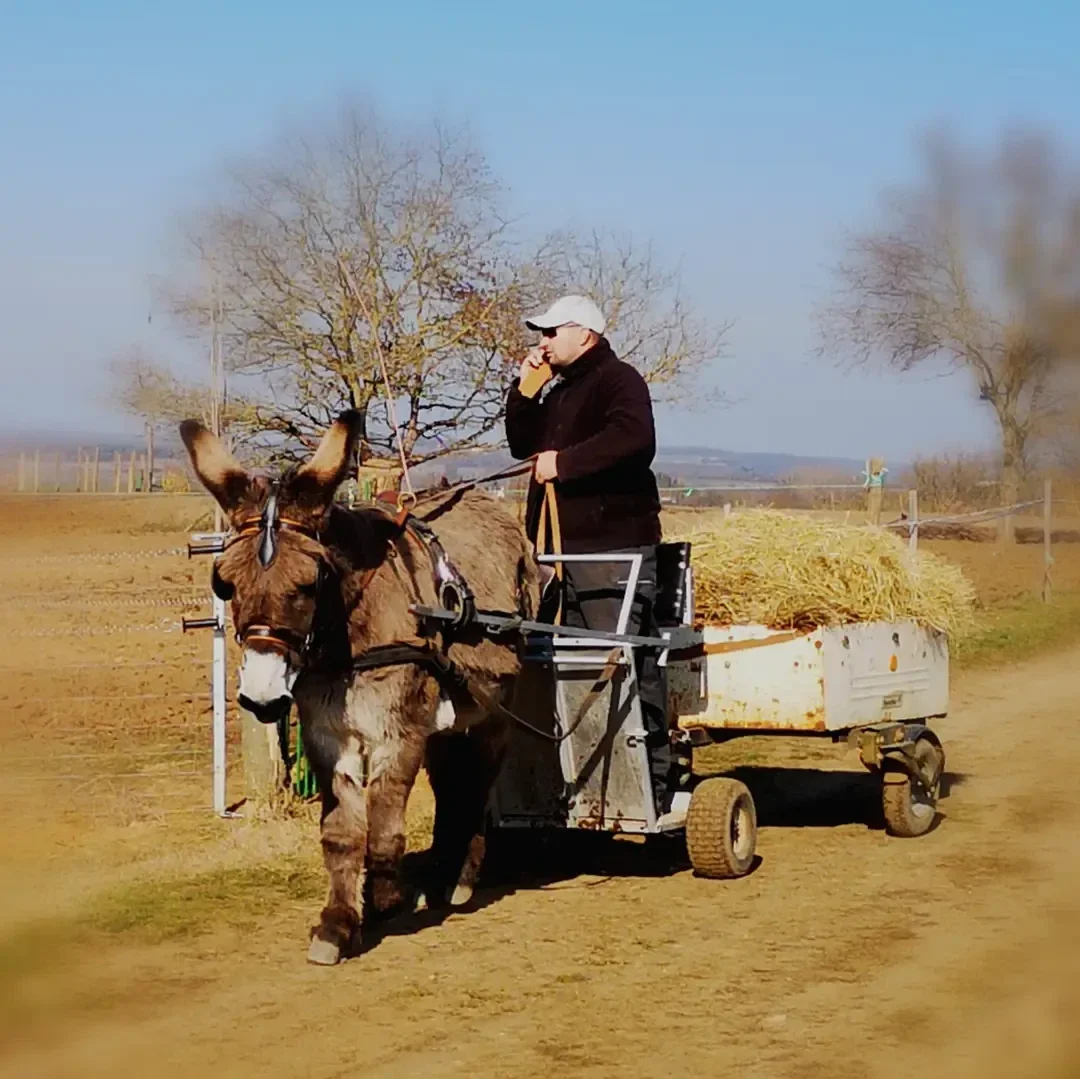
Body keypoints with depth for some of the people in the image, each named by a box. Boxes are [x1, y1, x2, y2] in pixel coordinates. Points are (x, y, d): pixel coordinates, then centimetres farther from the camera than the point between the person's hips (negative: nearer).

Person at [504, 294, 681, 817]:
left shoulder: (618, 380, -6)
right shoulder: (560, 392, 23)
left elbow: (633, 439, -24)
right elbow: (522, 444, 22)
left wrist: (564, 462, -21)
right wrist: (524, 387, 11)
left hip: (614, 547, -9)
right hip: (566, 548, 9)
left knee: (629, 668, -11)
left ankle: (653, 782, -9)